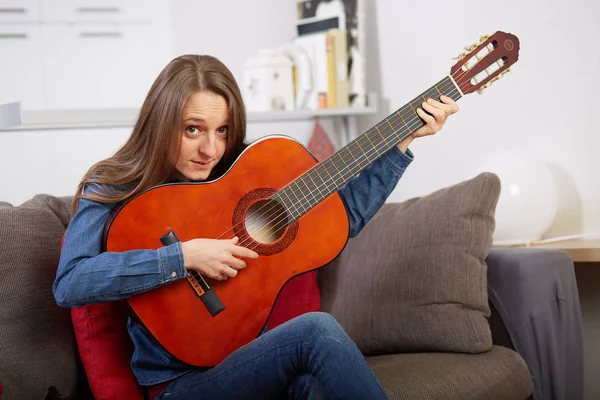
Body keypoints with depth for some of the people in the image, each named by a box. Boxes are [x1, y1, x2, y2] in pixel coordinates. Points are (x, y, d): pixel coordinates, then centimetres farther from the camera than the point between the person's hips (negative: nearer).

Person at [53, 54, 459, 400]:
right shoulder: (113, 191, -3)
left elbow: (346, 213, 14)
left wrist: (404, 139, 7)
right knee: (316, 331, -29)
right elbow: (69, 285, -20)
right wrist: (185, 256, -24)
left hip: (255, 362, 4)